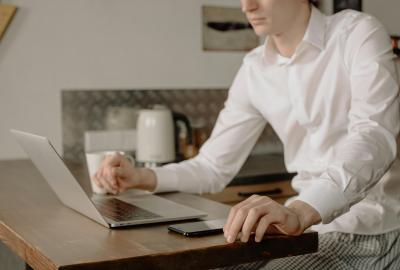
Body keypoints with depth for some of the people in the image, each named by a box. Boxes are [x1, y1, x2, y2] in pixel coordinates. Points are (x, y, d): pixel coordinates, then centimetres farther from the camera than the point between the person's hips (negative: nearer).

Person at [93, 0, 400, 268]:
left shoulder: (359, 34, -12)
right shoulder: (254, 70, 3)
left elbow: (374, 139, -28)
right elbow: (213, 167, 6)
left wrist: (301, 210, -44)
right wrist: (142, 177, -11)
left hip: (370, 232, -5)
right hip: (307, 227, 5)